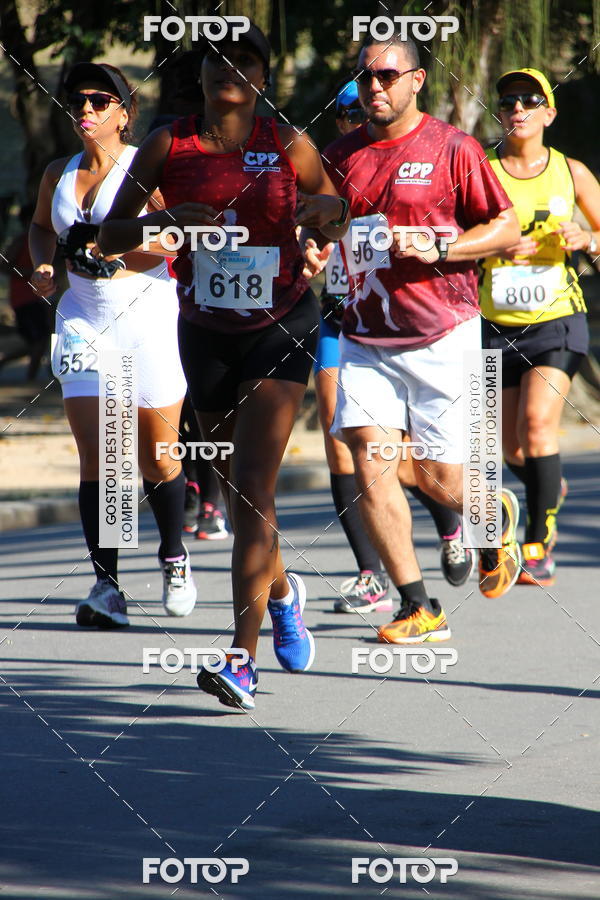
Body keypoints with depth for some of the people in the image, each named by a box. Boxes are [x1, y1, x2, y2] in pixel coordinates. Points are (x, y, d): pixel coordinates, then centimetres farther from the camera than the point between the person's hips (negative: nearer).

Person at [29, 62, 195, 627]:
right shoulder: (58, 175, 11)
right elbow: (41, 226, 29)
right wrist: (43, 265, 9)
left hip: (147, 320, -3)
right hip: (83, 322, 4)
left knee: (156, 458, 3)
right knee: (95, 457, -8)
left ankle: (173, 556, 28)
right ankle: (106, 583, -8)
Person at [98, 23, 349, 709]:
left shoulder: (290, 147, -3)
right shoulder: (169, 147, -1)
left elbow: (337, 225, 9)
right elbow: (109, 235, 0)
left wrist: (327, 212, -15)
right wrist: (165, 219, -19)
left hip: (279, 330, -3)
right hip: (205, 334, 3)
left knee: (252, 490, -15)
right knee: (233, 492, 15)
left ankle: (243, 659, -20)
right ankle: (281, 591, 46)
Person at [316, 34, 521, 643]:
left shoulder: (452, 149, -4)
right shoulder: (340, 157, 10)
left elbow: (506, 228, -1)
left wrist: (438, 249, -15)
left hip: (440, 336, -4)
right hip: (364, 336, 4)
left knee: (438, 478, 0)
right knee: (369, 462, -11)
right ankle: (419, 609, -5)